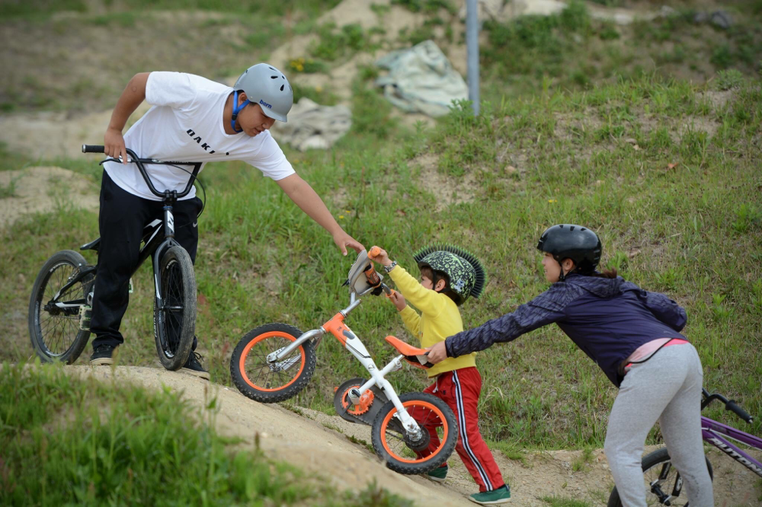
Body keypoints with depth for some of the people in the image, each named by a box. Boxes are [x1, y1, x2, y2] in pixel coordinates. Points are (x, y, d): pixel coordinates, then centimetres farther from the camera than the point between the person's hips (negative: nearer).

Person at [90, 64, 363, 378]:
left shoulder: (258, 143, -18)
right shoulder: (195, 93, -32)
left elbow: (295, 186, -19)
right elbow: (139, 82, -18)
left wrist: (337, 232, -24)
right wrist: (114, 130, -10)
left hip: (177, 192, 4)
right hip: (129, 179, -4)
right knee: (119, 261, -5)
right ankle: (104, 341, 10)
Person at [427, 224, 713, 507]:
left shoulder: (566, 294, 6)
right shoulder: (619, 286, 27)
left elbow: (508, 326, 7)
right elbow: (675, 314, 22)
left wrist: (450, 346, 12)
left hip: (652, 364, -8)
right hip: (685, 354, 8)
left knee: (620, 452, 2)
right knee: (689, 459, 10)